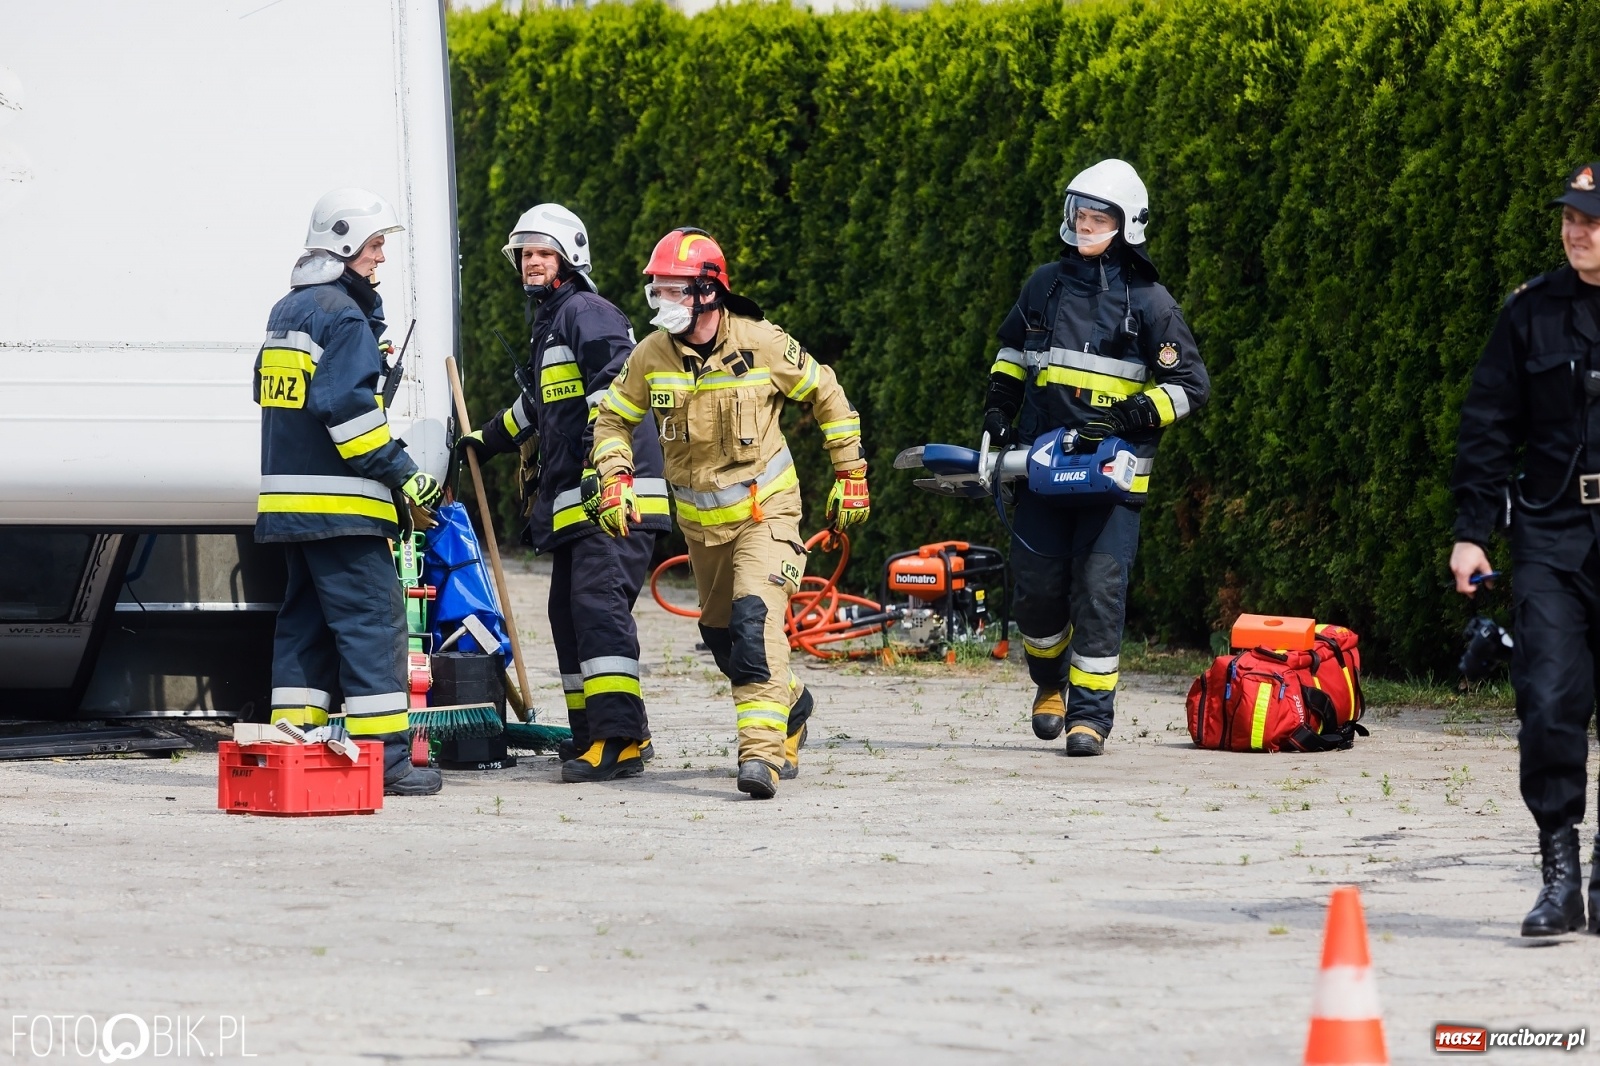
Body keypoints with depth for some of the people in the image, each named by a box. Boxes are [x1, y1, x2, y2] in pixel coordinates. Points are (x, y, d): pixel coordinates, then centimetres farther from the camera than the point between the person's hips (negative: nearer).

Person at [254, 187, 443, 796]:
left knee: (306, 619, 12)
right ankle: (385, 757, -11)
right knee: (372, 620, -8)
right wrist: (401, 474, -17)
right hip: (340, 503, -10)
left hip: (289, 501, 10)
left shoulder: (287, 311, 19)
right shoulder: (342, 315, -11)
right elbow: (346, 406, -20)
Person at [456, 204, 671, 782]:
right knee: (568, 611, 11)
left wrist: (601, 446, -32)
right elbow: (537, 406, 40)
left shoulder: (587, 312, -7)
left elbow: (617, 380, -22)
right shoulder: (548, 322, 25)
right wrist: (487, 440, 48)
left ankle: (621, 739, -25)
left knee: (598, 602, -19)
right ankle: (593, 732, 17)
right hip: (572, 501, 11)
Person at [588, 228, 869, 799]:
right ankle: (791, 706, 41)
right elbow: (613, 418, 9)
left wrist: (851, 474, 4)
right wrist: (614, 480, -6)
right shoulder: (651, 355, -6)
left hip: (765, 511, -5)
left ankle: (762, 752, -31)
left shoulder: (762, 345, -14)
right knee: (720, 635, 13)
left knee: (755, 617, -24)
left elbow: (827, 396, 1)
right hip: (701, 522, 5)